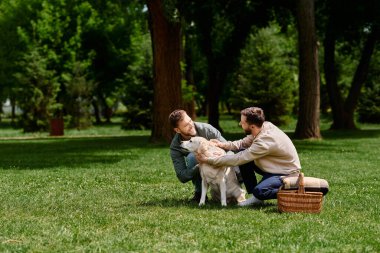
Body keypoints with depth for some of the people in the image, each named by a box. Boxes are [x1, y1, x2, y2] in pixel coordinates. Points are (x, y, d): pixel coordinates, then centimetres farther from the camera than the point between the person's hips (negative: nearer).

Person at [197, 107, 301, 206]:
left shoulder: (264, 141, -32)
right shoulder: (265, 125, -8)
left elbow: (237, 160, -29)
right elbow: (244, 143, 7)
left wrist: (208, 160, -23)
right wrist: (223, 145, -9)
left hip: (288, 173, -9)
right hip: (273, 167, 9)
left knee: (259, 191, -33)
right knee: (242, 153, -4)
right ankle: (256, 197, 4)